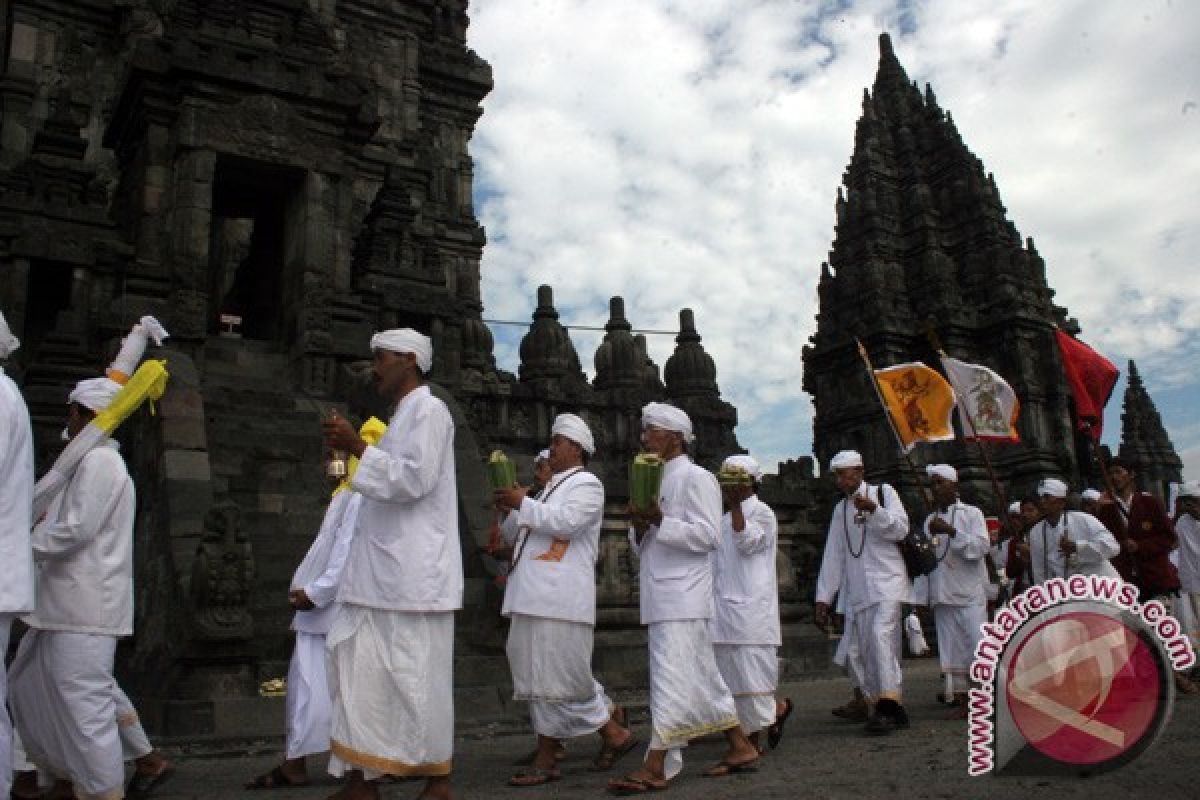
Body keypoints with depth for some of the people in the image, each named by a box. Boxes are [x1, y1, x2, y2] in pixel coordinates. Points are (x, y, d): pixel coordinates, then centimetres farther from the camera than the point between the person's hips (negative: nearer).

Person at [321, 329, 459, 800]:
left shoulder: (428, 410, -7)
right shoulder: (403, 415, 21)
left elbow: (414, 479, -17)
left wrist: (357, 447, -15)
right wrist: (352, 450, 15)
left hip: (414, 573, -9)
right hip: (379, 573, 9)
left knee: (418, 679, -1)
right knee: (363, 672, 7)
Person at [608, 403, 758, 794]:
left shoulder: (695, 477, -5)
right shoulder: (656, 481, 20)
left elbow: (706, 535, -14)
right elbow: (642, 546, 20)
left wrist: (659, 520, -22)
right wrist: (640, 527, -2)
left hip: (683, 597, -9)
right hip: (659, 598, 9)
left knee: (673, 677, -10)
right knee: (700, 677, 12)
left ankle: (655, 767, -9)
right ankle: (740, 747, 22)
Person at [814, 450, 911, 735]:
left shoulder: (883, 492, 7)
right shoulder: (840, 509, 19)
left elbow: (901, 529, -4)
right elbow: (833, 556, 16)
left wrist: (873, 509, -20)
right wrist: (823, 598, 11)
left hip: (886, 581, -5)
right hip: (856, 590, 6)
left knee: (880, 635, -23)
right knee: (857, 649, 0)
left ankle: (888, 705, -22)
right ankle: (885, 708, 8)